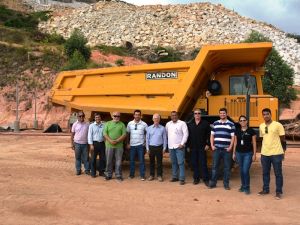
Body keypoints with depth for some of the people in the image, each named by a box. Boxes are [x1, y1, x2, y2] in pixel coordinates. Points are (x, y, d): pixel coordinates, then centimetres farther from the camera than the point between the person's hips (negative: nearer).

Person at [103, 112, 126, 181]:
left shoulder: (122, 124, 6)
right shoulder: (107, 123, 7)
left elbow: (124, 134, -2)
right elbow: (105, 133, 0)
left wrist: (117, 141, -14)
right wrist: (110, 140, -15)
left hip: (119, 146, 0)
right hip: (109, 145, 1)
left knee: (118, 161, 4)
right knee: (109, 161, 7)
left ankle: (118, 175, 13)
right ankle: (108, 175, 18)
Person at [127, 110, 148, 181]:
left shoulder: (144, 124, -4)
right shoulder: (130, 124, 2)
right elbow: (127, 134, 8)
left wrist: (145, 142, -3)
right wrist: (128, 143, 4)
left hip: (140, 145, -2)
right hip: (132, 145, 2)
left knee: (141, 160, 2)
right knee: (132, 160, 10)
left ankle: (142, 175, 11)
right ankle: (131, 174, 21)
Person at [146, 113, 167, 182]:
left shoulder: (162, 128, 0)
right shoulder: (149, 128, 4)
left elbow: (165, 139, 2)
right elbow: (147, 138, 6)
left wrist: (164, 148, -2)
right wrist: (147, 148, 2)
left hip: (159, 147, -2)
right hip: (151, 147, 2)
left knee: (159, 162, 3)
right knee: (151, 162, 9)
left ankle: (159, 175, 12)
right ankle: (152, 175, 19)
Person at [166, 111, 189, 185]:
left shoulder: (182, 123, -4)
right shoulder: (168, 124, 12)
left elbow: (186, 134, -9)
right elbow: (166, 133, 18)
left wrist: (182, 143, -14)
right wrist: (168, 142, 11)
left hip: (179, 146, -5)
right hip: (171, 146, 5)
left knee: (180, 163, -7)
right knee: (173, 162, 13)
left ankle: (182, 179, -4)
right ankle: (175, 177, 22)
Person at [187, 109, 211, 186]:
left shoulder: (205, 123, 0)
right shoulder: (190, 124, 11)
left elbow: (209, 135, -1)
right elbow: (188, 136, 12)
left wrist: (208, 144, -8)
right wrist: (188, 146, 8)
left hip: (202, 147, -3)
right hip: (193, 147, 3)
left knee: (203, 164, -2)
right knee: (194, 164, 7)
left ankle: (206, 179, 5)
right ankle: (196, 178, 18)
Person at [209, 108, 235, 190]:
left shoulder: (231, 124, 3)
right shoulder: (215, 123, 11)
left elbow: (233, 137, 1)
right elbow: (212, 135, 13)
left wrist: (230, 147, -8)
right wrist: (212, 145, 2)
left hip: (226, 149, -2)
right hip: (216, 148, 2)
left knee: (227, 167, 4)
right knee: (215, 166, 5)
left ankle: (226, 184, 14)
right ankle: (213, 183, 14)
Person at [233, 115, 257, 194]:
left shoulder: (251, 131, -4)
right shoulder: (237, 131, 6)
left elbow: (254, 143, -2)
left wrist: (254, 154, -5)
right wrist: (234, 153, 11)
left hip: (248, 153, -4)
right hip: (239, 153, 4)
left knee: (246, 171, -8)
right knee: (241, 171, 10)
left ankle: (247, 187, 7)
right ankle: (243, 186, 24)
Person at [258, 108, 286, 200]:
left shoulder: (278, 125, -7)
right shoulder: (261, 126, 8)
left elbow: (282, 139, -2)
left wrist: (283, 151, -1)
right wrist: (264, 149, 15)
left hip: (276, 153, -4)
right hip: (264, 153, 5)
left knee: (278, 173, 5)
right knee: (265, 173, 14)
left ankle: (279, 192, 16)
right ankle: (265, 189, 28)